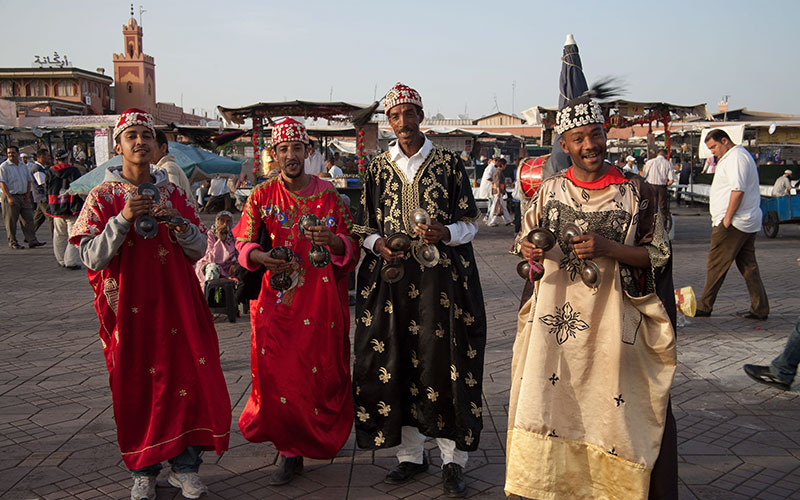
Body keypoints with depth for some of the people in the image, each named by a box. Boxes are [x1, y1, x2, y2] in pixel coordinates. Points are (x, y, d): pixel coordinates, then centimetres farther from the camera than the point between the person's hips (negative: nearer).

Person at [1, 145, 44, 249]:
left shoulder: (24, 166, 13)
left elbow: (28, 181, 19)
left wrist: (28, 195, 6)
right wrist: (9, 197, -19)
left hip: (23, 196, 5)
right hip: (11, 196, -5)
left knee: (28, 218, 2)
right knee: (11, 221, 0)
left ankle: (32, 241, 3)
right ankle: (12, 242, 10)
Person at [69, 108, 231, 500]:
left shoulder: (172, 192, 9)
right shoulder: (103, 197, 1)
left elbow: (199, 250, 7)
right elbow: (91, 258, -7)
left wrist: (179, 222, -12)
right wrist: (123, 220, -19)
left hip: (177, 303, 2)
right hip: (129, 306, -2)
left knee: (188, 376, -2)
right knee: (137, 384, 3)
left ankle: (185, 466, 12)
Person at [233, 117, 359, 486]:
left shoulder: (328, 195, 5)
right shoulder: (262, 196, 6)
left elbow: (352, 246, 4)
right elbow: (243, 245, 2)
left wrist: (332, 241, -18)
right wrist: (263, 258, -19)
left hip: (321, 302, 0)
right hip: (276, 302, 1)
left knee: (322, 371, 1)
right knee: (278, 372, -1)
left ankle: (323, 438, 24)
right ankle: (291, 451, 15)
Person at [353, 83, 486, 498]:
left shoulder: (449, 163, 4)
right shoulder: (377, 169, 11)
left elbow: (470, 224, 5)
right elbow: (365, 227, 13)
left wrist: (445, 233, -15)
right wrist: (379, 245, -8)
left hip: (441, 277, -2)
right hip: (391, 277, 2)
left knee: (444, 363, -3)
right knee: (395, 364, 4)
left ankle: (453, 459, 10)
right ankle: (410, 455, 18)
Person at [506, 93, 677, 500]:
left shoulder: (635, 191, -2)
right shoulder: (549, 189, 6)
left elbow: (658, 254, -1)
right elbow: (525, 242, 16)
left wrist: (608, 248, -16)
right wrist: (529, 251, -8)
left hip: (612, 319, -2)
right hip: (555, 319, 3)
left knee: (612, 403, 0)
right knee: (545, 402, 5)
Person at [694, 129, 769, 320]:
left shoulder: (736, 157, -12)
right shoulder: (736, 156, 21)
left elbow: (738, 190, -22)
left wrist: (727, 218, -20)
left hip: (734, 222, -10)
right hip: (749, 222, 10)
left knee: (716, 264, -4)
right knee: (748, 266, 10)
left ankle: (704, 306, 2)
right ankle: (760, 309, 12)